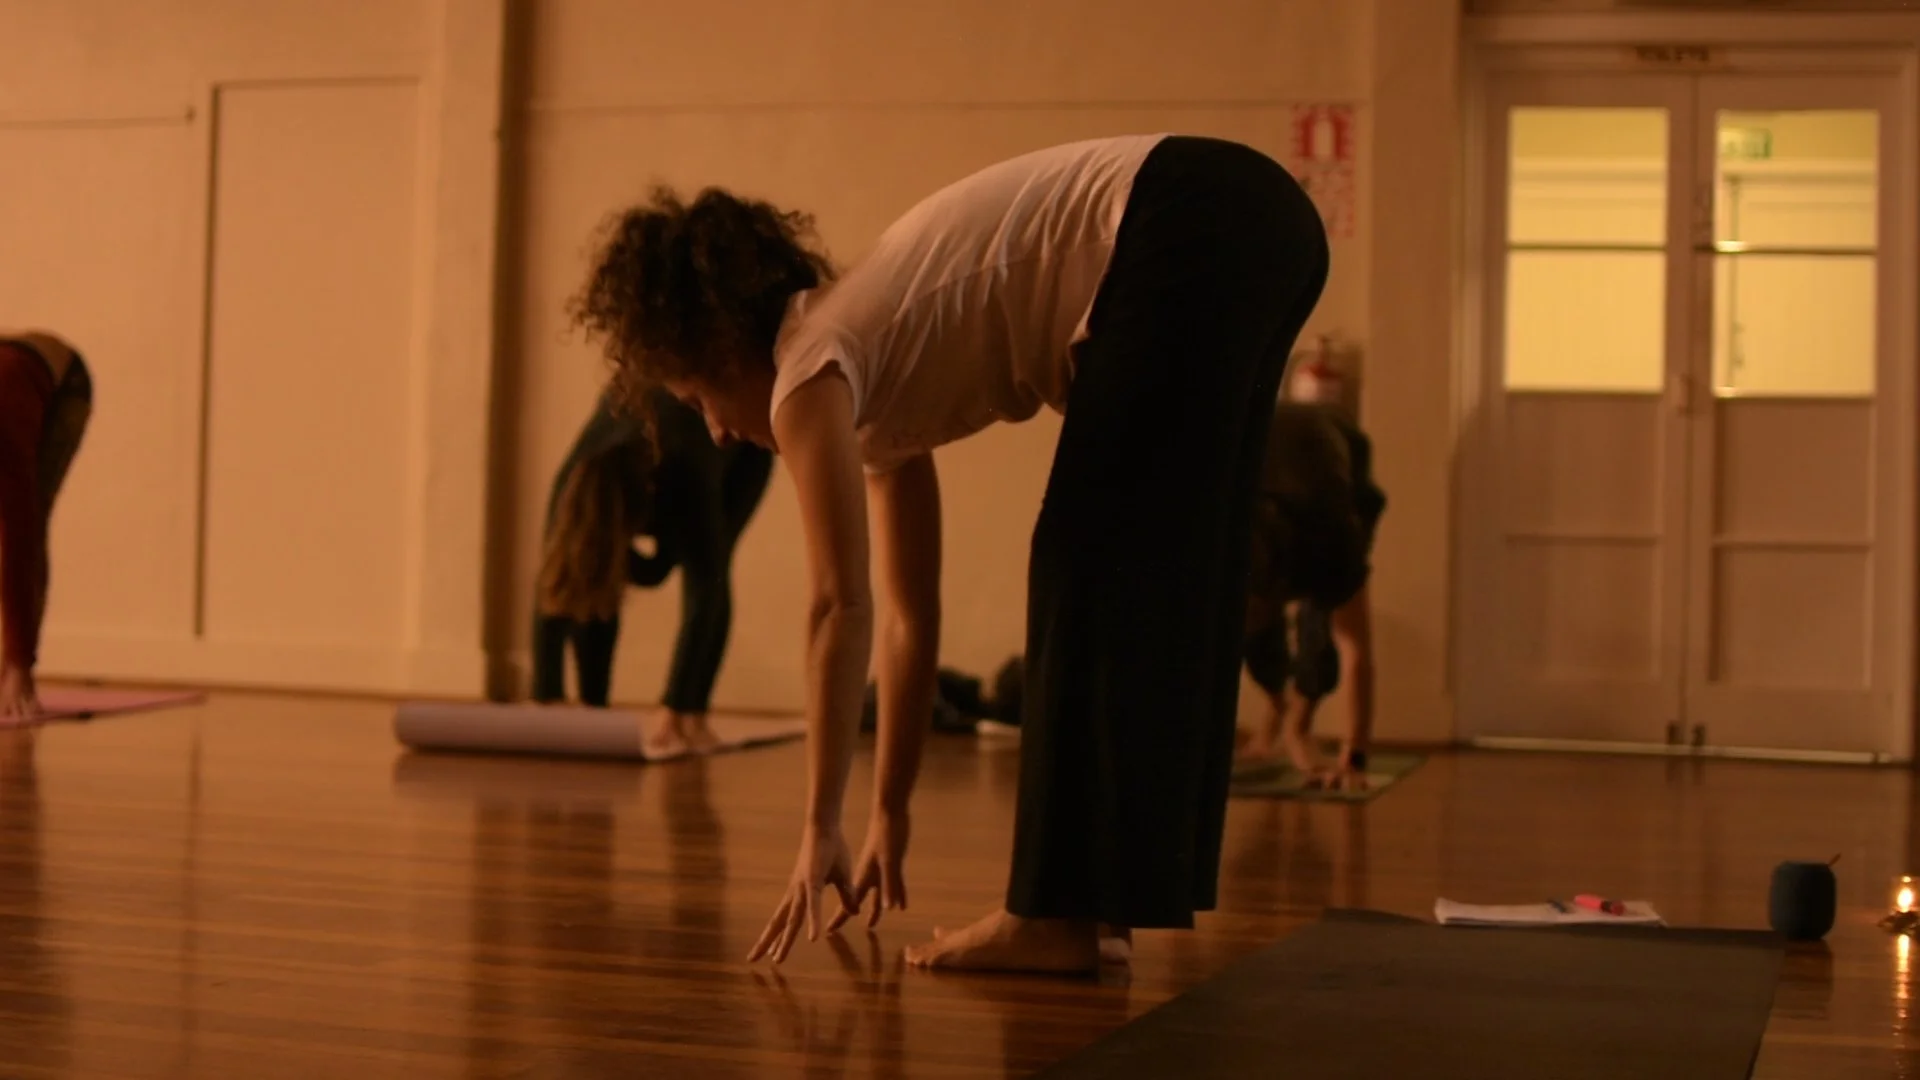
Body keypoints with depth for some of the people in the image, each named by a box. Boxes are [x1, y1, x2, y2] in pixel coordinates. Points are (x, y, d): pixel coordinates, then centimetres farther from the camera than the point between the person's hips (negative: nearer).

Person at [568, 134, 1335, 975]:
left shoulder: (809, 371, -3)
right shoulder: (869, 388, 21)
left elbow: (841, 607, -10)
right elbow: (909, 617, 22)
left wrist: (822, 827, -8)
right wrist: (889, 821, 24)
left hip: (1197, 238, -9)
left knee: (1094, 581, -5)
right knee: (1159, 594, 11)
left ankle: (1060, 915, -2)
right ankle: (1101, 897, 16)